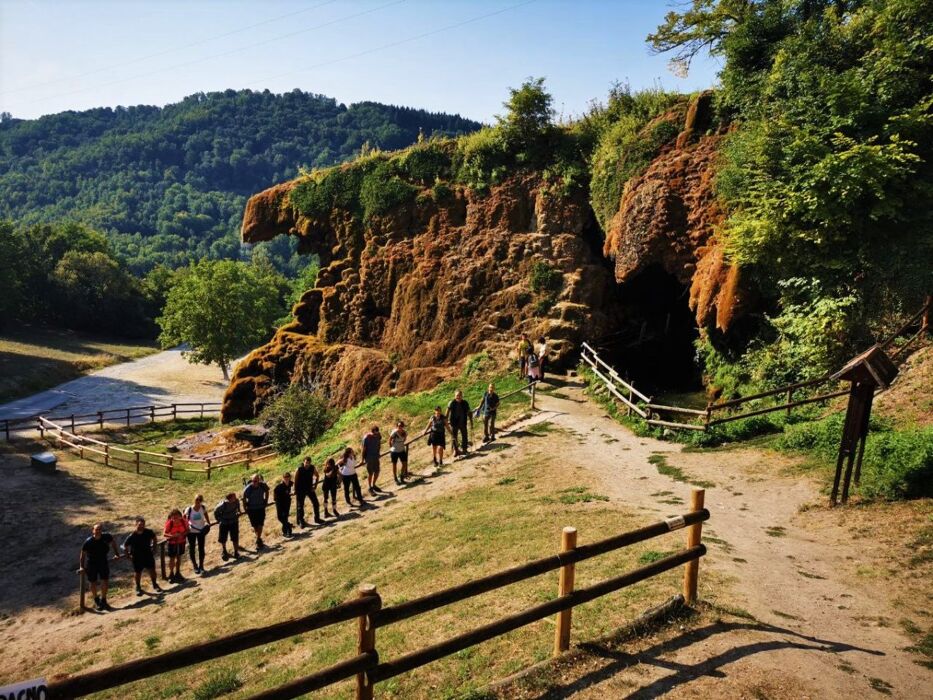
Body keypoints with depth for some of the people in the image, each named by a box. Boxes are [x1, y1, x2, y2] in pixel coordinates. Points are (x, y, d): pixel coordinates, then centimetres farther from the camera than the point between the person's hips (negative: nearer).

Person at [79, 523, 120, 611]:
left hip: (103, 562, 2)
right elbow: (82, 554, -12)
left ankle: (103, 600, 22)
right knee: (93, 583, 10)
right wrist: (81, 566, -14)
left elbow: (113, 543, 4)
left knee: (105, 582, 2)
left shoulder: (107, 537, -17)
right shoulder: (88, 542, -24)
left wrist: (116, 554, 3)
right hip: (91, 564, -2)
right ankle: (96, 601, 31)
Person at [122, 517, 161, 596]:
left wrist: (153, 547, 5)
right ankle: (138, 588, 34)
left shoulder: (148, 532, -14)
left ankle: (155, 585, 30)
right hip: (137, 557, -2)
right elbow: (125, 546, -8)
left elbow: (154, 538, 8)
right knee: (137, 572, 13)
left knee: (152, 570, 9)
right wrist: (129, 555, -7)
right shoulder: (132, 536, -21)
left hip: (148, 555, 2)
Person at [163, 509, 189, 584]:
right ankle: (171, 574, 25)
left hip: (181, 542, 3)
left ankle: (177, 573, 33)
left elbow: (187, 530, -1)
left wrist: (183, 534, -20)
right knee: (172, 558, 6)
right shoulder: (169, 523, -23)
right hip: (172, 543, -2)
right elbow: (164, 533, -17)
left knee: (179, 557, 16)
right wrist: (172, 536, -33)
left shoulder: (184, 521, -16)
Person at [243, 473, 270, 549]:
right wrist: (245, 508, -5)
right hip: (251, 509, -1)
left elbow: (266, 491, 8)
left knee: (260, 525, -2)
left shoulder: (263, 485, -15)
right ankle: (259, 539, 30)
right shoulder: (248, 488, -22)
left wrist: (266, 501, 7)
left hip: (261, 507, 1)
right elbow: (244, 498, -7)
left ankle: (258, 541, 8)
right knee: (255, 525, 9)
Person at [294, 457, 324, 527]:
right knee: (300, 506, 4)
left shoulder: (312, 468, -9)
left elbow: (317, 476, 7)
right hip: (301, 490, -3)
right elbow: (296, 480, -10)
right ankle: (301, 521, 17)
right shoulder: (298, 470, -18)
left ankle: (317, 518, 21)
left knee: (316, 503, 5)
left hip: (310, 489, 3)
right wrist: (296, 491, -9)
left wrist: (315, 486, 1)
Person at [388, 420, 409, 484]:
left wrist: (401, 444, 7)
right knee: (394, 464, 9)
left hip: (402, 450, 4)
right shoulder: (394, 432, -22)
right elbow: (390, 440, -9)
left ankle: (402, 477, 27)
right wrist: (391, 447, -2)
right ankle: (396, 479, 23)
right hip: (394, 451, -4)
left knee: (405, 463, 6)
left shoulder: (405, 432, -10)